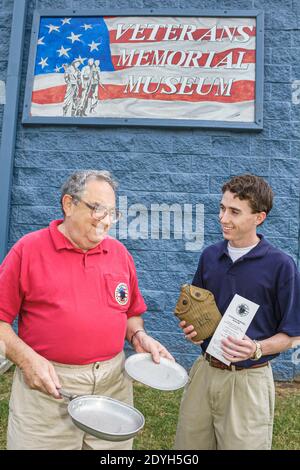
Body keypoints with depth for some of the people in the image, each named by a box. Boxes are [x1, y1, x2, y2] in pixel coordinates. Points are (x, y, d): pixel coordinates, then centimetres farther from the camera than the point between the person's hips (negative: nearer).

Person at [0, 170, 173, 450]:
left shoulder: (119, 253, 6)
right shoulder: (29, 249, -6)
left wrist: (138, 337, -4)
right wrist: (26, 358, -17)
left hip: (113, 383, 4)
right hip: (47, 384, -3)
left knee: (114, 443, 17)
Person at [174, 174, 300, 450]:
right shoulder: (210, 256, 0)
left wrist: (257, 349, -23)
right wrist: (191, 328, -8)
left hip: (248, 379, -4)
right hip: (204, 371, 4)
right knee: (188, 444, 17)